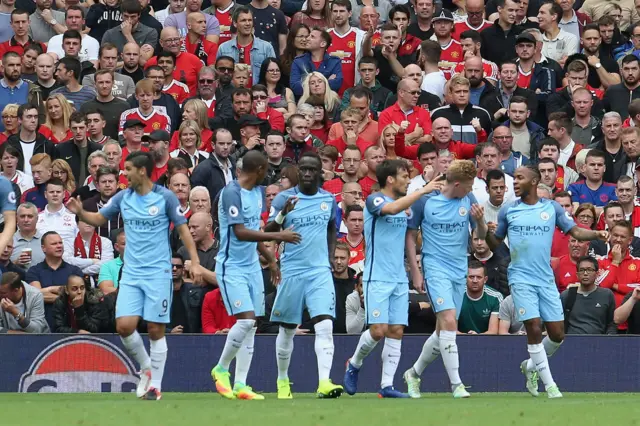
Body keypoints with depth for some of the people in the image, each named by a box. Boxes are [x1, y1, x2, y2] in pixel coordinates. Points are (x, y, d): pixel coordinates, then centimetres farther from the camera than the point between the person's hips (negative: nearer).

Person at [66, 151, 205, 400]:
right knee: (124, 325, -8)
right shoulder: (123, 198, 5)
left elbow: (183, 229, -2)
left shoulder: (165, 197, -6)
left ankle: (155, 385, 7)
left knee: (155, 330, -2)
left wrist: (195, 262, -10)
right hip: (131, 273, 4)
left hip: (158, 272, -4)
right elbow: (99, 219, 16)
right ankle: (146, 368, 17)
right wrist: (80, 213, -5)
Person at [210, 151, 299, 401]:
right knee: (246, 320, -17)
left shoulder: (257, 192, 10)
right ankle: (221, 369, 2)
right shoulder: (232, 193, -17)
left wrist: (270, 260, 22)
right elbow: (240, 232, -24)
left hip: (252, 267, 8)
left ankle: (240, 384, 8)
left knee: (251, 326, 5)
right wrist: (278, 236, -23)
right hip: (231, 267, -8)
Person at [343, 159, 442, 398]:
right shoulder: (374, 200, -7)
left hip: (399, 278, 7)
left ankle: (387, 385, 1)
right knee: (379, 330, -12)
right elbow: (392, 208, -29)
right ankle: (354, 364, 15)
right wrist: (423, 191, -29)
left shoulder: (406, 206, 14)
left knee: (396, 331, -1)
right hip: (377, 277, -7)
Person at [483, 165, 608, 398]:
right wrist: (481, 225, -7)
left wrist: (597, 234, -14)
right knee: (534, 328, -12)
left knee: (557, 334, 0)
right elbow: (495, 243, 12)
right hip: (521, 279, -2)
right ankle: (549, 385, -3)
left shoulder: (552, 208, 5)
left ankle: (531, 366, 28)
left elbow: (575, 231, 4)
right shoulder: (508, 211, 6)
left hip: (546, 280, 2)